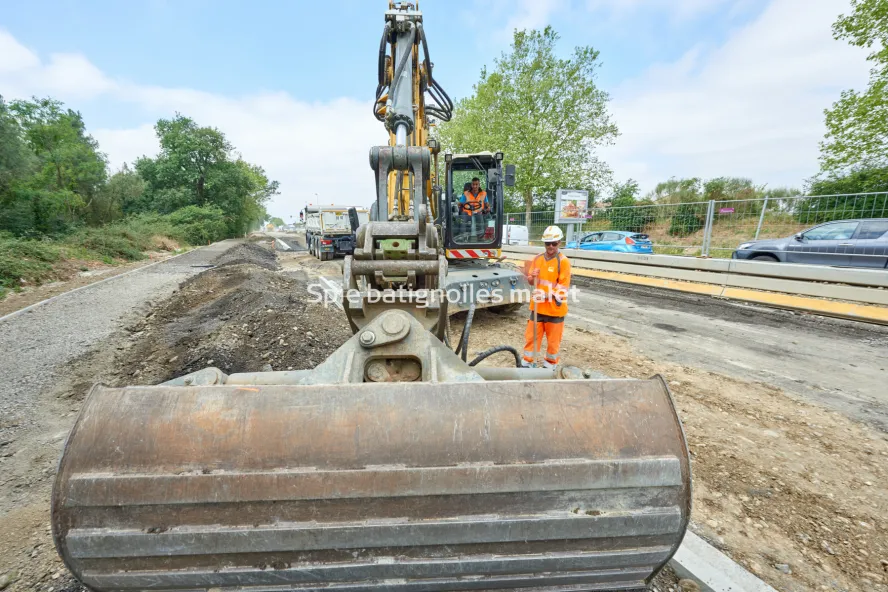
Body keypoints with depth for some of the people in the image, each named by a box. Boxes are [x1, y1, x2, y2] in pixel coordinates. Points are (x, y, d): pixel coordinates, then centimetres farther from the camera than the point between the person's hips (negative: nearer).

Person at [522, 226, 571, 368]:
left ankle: (550, 365, 29)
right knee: (531, 335, 11)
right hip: (538, 306, 4)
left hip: (554, 308, -4)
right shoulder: (537, 258, 4)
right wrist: (532, 277, -13)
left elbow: (563, 288, -14)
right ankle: (527, 362, 26)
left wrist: (546, 295, -28)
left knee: (553, 339, 10)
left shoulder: (563, 261, -11)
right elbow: (530, 282, 10)